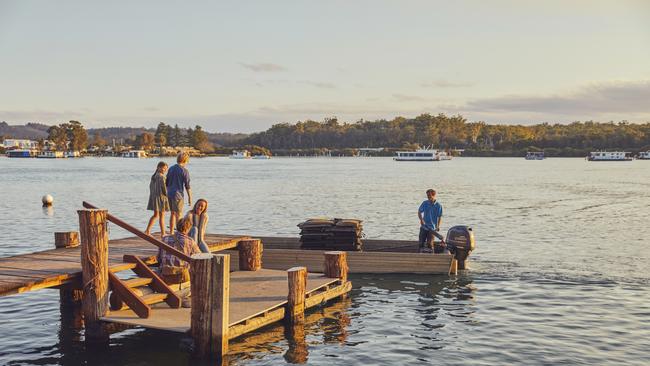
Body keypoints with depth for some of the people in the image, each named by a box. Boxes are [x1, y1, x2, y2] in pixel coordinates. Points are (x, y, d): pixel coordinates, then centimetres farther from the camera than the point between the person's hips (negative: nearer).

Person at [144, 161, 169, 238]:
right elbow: (164, 187, -19)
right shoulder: (161, 177, -16)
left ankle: (147, 230, 7)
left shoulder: (154, 176, 10)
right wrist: (167, 195, -5)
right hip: (161, 197, -8)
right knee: (162, 215, 0)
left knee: (155, 215, 15)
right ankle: (163, 233, 6)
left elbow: (150, 186, 15)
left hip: (153, 197, 8)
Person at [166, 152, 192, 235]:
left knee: (173, 213, 15)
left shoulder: (171, 169, 8)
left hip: (170, 194, 6)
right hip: (178, 195, -6)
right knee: (178, 215, -1)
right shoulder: (184, 171, -10)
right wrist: (190, 198, -6)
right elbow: (187, 186, -11)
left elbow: (167, 183, 13)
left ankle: (171, 232, 18)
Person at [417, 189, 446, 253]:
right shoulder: (425, 203, 0)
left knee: (429, 243, -7)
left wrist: (438, 226, -13)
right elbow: (419, 212, 7)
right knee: (421, 242, 5)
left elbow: (440, 217, -2)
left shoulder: (438, 205, -6)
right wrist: (421, 220, -10)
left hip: (432, 228, -3)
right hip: (424, 226, 3)